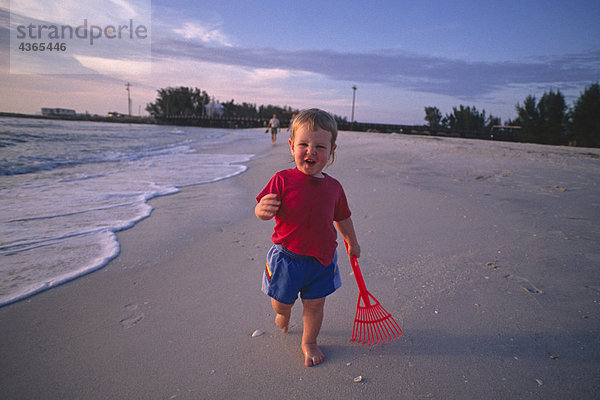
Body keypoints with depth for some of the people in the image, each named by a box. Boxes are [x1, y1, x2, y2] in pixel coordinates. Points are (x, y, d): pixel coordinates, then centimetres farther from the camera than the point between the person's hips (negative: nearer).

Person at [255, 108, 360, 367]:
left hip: (322, 259, 3)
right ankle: (284, 314, 54)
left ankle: (309, 342, 41)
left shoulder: (334, 187, -1)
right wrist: (262, 210, -37)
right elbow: (263, 209, -13)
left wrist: (353, 243, 25)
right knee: (280, 303, 17)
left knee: (314, 305, 15)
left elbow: (342, 218, 14)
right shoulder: (283, 180, -15)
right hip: (287, 257, -2)